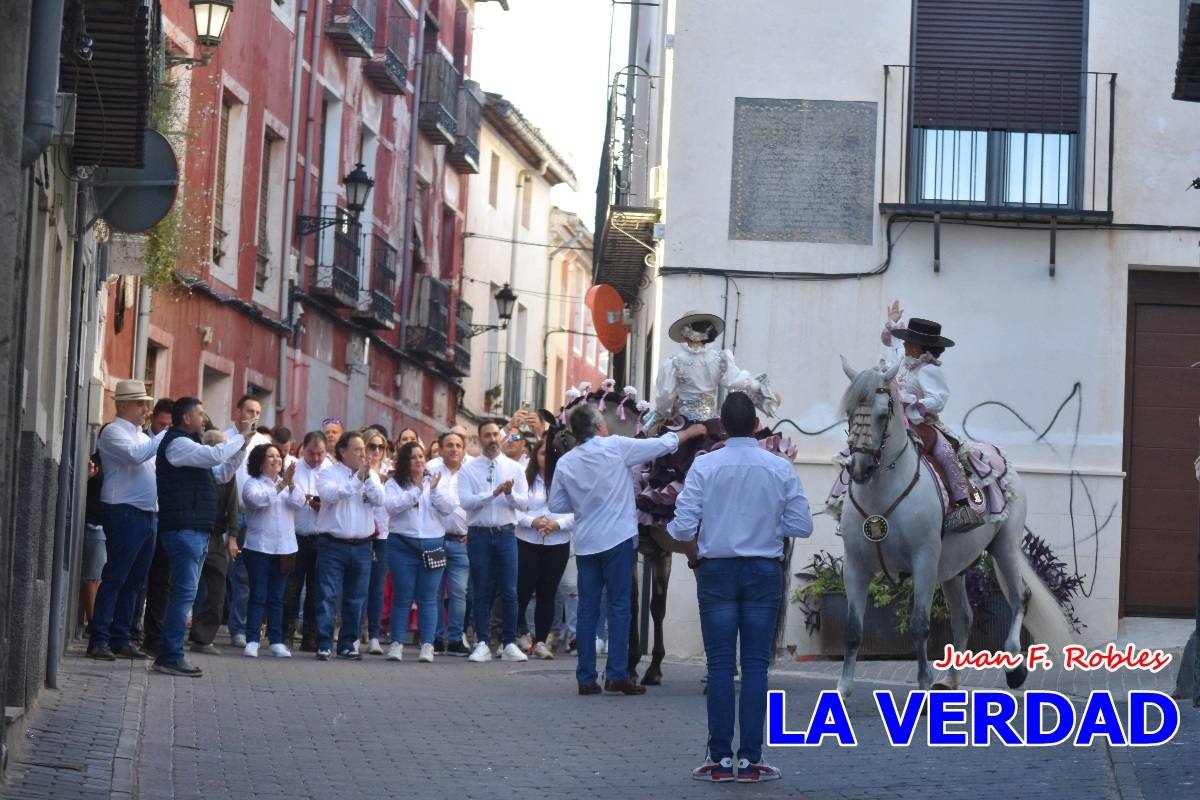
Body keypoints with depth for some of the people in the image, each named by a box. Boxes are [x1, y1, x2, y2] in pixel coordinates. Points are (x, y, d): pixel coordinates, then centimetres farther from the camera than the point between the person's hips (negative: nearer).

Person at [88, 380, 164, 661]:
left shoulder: (143, 436, 21)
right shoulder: (114, 432, -5)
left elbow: (153, 467, 24)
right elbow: (135, 455, -22)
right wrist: (166, 436, -17)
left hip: (146, 513, 8)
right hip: (124, 512, -8)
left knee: (135, 581, 9)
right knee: (114, 578, -9)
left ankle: (120, 638, 13)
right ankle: (99, 640, -7)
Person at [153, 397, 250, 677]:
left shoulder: (188, 445, 24)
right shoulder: (177, 443, -8)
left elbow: (222, 473, 24)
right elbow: (215, 455, -21)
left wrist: (242, 444, 14)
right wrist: (242, 437, -8)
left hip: (196, 530, 10)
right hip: (184, 528, -10)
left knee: (184, 593, 10)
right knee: (184, 592, -12)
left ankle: (169, 655, 12)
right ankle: (171, 656, -13)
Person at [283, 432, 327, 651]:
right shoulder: (292, 469, 4)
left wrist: (323, 507, -16)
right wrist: (298, 498, -17)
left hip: (321, 539, 1)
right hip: (296, 536, -1)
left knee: (316, 590, 5)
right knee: (291, 587, -1)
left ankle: (311, 638, 11)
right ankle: (286, 634, 4)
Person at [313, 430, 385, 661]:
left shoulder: (371, 476, 12)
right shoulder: (328, 473, 0)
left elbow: (379, 499, -2)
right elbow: (329, 494, -19)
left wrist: (368, 478, -14)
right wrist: (357, 479, -20)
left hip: (361, 547, 4)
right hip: (333, 545, -4)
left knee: (356, 599, 7)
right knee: (327, 596, -7)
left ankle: (348, 644, 15)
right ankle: (324, 645, -6)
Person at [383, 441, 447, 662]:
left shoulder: (434, 481, 10)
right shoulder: (394, 484, 5)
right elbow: (391, 505, -13)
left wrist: (434, 490, -16)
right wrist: (416, 491, -16)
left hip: (433, 545, 1)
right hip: (402, 545, -1)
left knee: (428, 598, 0)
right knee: (402, 597, 1)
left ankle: (427, 645, 0)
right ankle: (397, 643, 6)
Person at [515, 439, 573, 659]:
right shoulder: (524, 480, 1)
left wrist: (558, 524, -17)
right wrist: (533, 522, -18)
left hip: (557, 544, 2)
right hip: (527, 542, -2)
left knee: (547, 594, 6)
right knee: (522, 592, -3)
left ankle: (540, 642, 12)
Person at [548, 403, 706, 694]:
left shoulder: (566, 463, 1)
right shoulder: (616, 447, -7)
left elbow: (556, 505, 6)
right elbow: (663, 444, 2)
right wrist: (689, 432, 18)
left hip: (585, 543, 3)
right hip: (617, 540, -3)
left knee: (587, 609, 7)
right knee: (619, 607, 1)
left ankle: (586, 678, 7)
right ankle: (617, 675, -4)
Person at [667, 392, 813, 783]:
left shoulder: (705, 466, -7)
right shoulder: (781, 469, -3)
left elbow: (683, 526, -10)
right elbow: (802, 526, -2)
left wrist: (693, 552, 9)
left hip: (717, 571, -1)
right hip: (764, 572, 1)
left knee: (720, 664, 4)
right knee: (756, 665, 4)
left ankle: (720, 758, 4)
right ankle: (751, 759, 2)